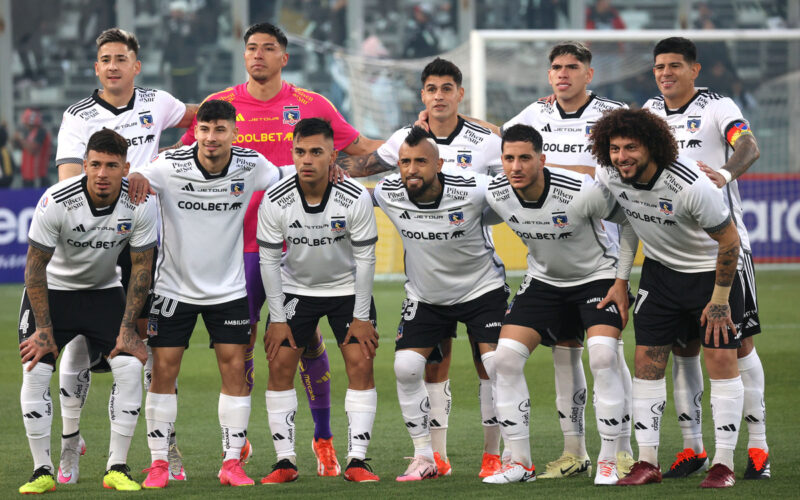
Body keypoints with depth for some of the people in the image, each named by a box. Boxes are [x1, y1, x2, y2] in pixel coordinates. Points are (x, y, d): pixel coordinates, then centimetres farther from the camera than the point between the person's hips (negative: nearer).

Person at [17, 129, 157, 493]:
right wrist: (44, 329, -18)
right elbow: (36, 265, -18)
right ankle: (42, 472, -6)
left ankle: (117, 469, -4)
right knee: (35, 370, -17)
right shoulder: (56, 202, -27)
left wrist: (127, 328, -10)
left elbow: (141, 267, -8)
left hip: (104, 291, 2)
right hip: (51, 289, -2)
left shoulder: (140, 204, -20)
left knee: (130, 366, -14)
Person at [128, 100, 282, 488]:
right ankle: (159, 463, 7)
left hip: (228, 288, 1)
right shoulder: (171, 165, -15)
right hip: (174, 287, -1)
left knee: (235, 369, -2)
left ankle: (232, 462, 6)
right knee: (163, 371, -2)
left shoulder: (250, 165, -8)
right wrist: (135, 181, -44)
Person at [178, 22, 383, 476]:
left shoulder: (311, 106, 4)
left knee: (308, 340, 2)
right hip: (241, 246, 0)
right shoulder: (218, 107, 4)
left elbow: (360, 146, 13)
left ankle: (324, 440, 13)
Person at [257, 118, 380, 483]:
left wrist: (361, 317, -12)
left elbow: (365, 258, -14)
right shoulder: (275, 202, -20)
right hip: (296, 289, 1)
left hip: (348, 288, -1)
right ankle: (285, 462, -2)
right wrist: (277, 319, -10)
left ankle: (357, 460, -6)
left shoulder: (356, 199, -23)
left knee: (361, 364, -11)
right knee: (280, 364, -9)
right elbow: (269, 260, -10)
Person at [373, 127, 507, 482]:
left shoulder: (473, 191, -26)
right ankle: (424, 457, 3)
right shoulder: (386, 194, -18)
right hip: (425, 295, 3)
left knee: (499, 367, -15)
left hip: (482, 288, -3)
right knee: (406, 368, -9)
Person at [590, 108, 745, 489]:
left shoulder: (691, 185, -31)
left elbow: (729, 239, -20)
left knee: (721, 358, -9)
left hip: (712, 270, -5)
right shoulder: (608, 176, -16)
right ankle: (647, 462, 3)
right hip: (660, 269, 5)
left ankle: (724, 463, -3)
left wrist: (719, 300, -16)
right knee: (647, 359, -2)